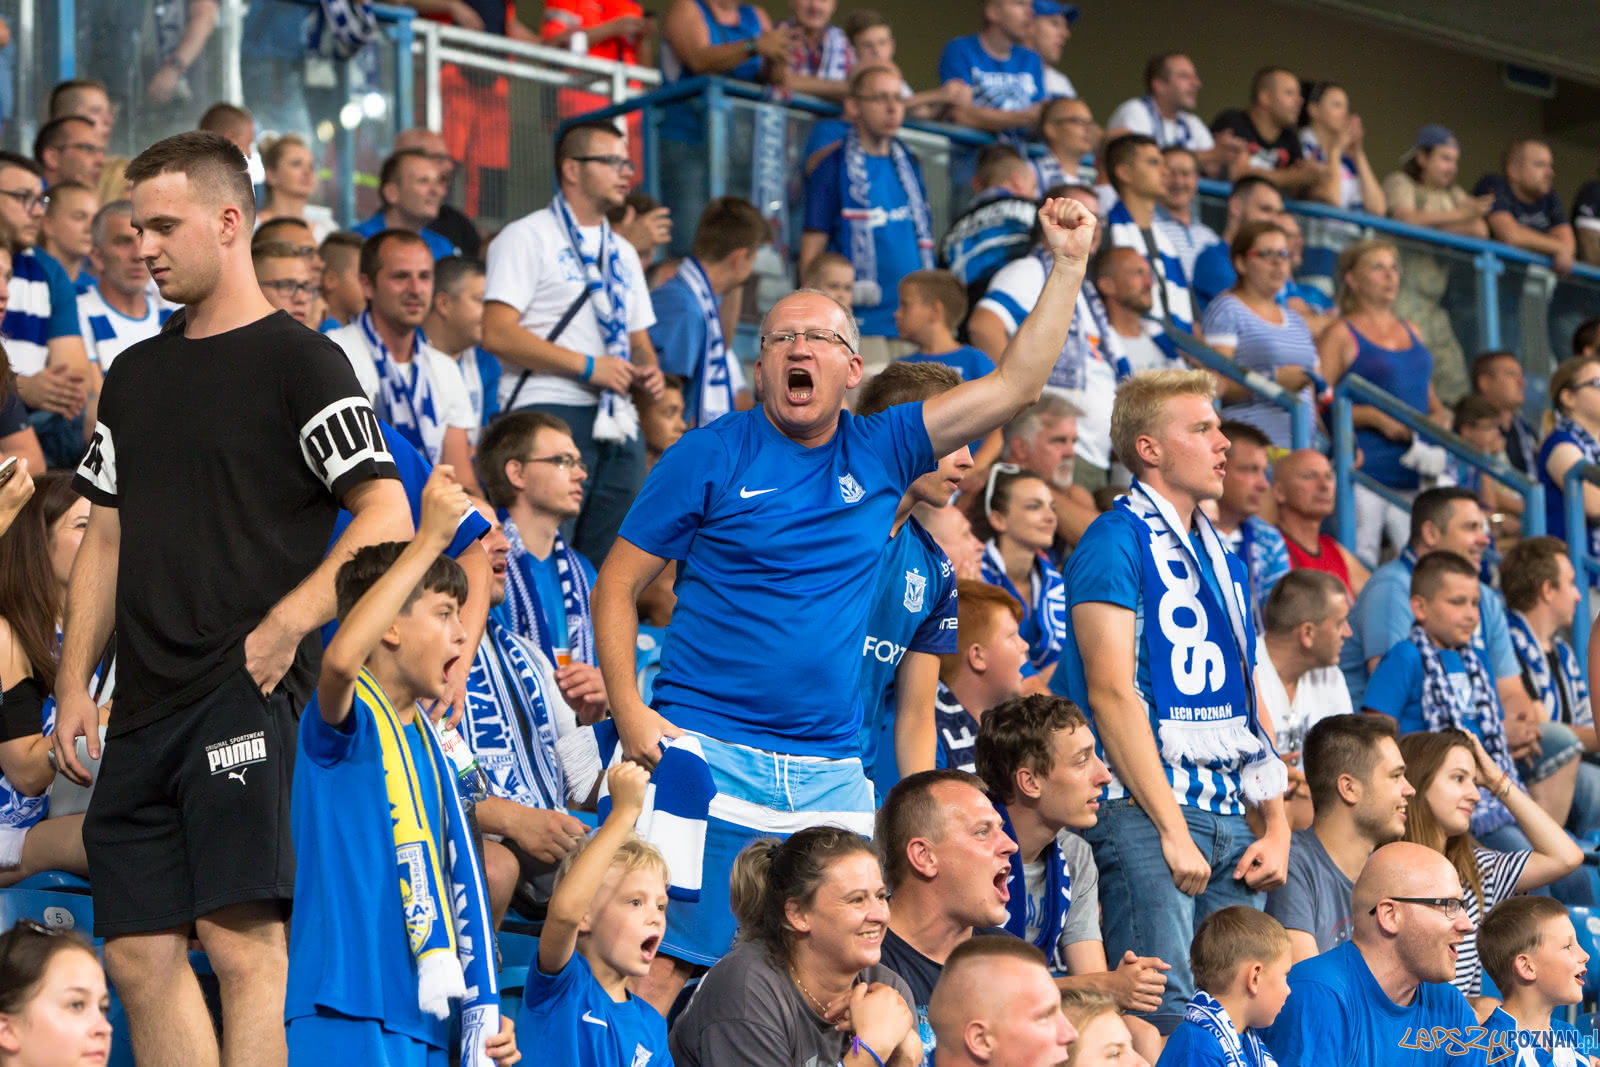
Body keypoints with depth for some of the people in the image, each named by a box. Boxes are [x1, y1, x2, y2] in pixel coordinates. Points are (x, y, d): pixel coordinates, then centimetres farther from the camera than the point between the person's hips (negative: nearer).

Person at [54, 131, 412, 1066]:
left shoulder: (298, 360, -2)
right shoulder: (135, 375, 18)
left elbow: (388, 520, -9)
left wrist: (285, 626, -17)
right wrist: (74, 685, 13)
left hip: (248, 692, -7)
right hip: (143, 708, 7)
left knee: (242, 936, -14)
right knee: (139, 953, 3)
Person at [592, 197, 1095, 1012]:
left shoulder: (879, 452, 9)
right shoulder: (711, 456, 0)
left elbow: (1015, 384, 8)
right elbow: (616, 587, 1)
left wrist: (1069, 262, 2)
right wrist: (630, 713, -10)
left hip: (832, 774, 4)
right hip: (708, 753, -4)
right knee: (663, 963, -9)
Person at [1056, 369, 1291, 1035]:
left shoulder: (1223, 560, 20)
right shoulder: (1116, 541, -5)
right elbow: (1111, 694, -12)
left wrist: (1277, 828, 11)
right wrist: (1172, 828, -16)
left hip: (1231, 823, 8)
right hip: (1143, 813, -8)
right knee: (1164, 1013, -15)